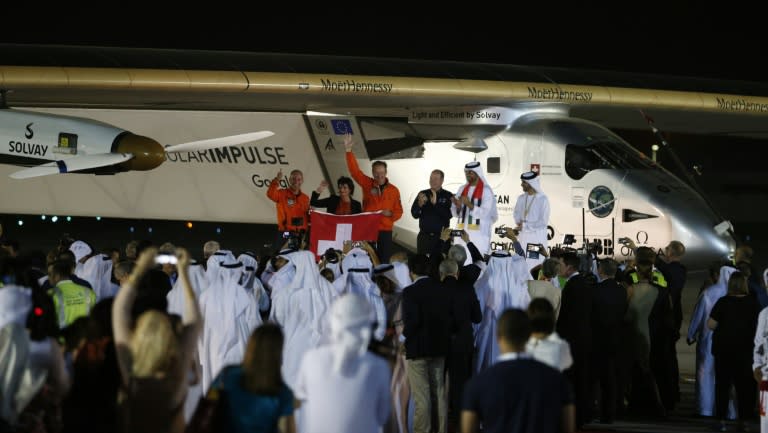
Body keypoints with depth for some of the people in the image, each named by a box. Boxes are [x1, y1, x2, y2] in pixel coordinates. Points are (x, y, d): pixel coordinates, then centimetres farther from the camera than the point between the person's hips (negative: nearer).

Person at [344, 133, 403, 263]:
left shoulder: (393, 190, 6)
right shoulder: (367, 184, 4)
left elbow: (399, 211, 10)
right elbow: (354, 170, -4)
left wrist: (390, 214, -13)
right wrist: (349, 151, -13)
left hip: (385, 231, 1)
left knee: (384, 262, 0)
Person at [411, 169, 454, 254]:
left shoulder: (448, 196, 1)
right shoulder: (423, 194, 9)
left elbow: (449, 215, -11)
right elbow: (414, 214, 4)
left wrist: (435, 203, -21)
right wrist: (420, 205, -16)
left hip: (441, 237, -3)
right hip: (424, 236, 3)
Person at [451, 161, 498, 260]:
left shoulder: (486, 190, -4)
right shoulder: (462, 189, 12)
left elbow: (484, 213, -12)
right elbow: (456, 213, 11)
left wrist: (469, 204, -22)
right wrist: (458, 206, -10)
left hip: (479, 233, -5)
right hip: (462, 232, 5)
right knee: (460, 260, -4)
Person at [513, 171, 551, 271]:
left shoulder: (543, 199, -11)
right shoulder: (521, 198, 9)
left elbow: (543, 221, -12)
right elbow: (517, 214, 16)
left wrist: (525, 225, -14)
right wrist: (519, 223, -7)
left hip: (537, 236, -6)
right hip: (523, 236, 6)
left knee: (535, 265, -7)